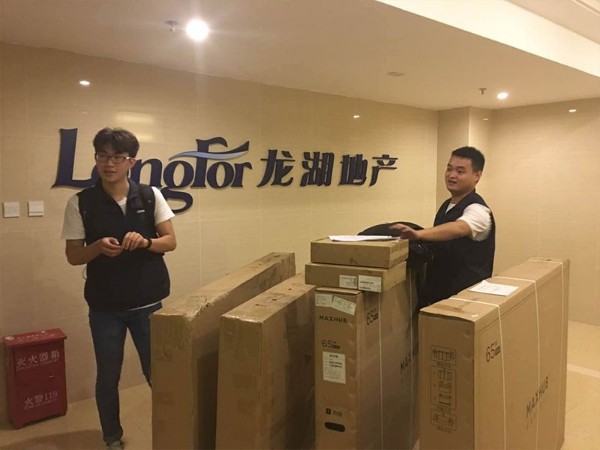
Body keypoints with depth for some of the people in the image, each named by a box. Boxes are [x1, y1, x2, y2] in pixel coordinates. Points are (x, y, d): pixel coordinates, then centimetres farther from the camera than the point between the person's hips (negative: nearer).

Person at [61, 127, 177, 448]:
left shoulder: (151, 196, -3)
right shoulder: (80, 203, -4)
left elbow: (171, 241, -1)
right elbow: (73, 256, -1)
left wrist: (145, 242, -21)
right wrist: (98, 247, -22)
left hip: (148, 303, 0)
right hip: (104, 307, 0)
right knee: (107, 377, 13)